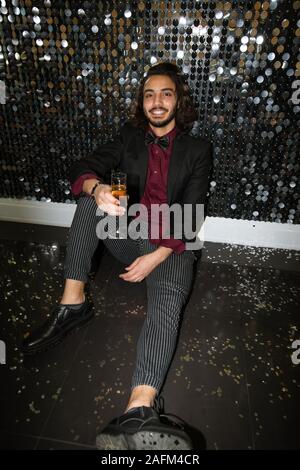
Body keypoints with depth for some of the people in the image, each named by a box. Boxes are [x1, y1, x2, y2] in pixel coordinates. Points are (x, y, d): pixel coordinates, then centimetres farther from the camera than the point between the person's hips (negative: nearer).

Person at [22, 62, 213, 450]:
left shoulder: (197, 149, 3)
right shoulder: (130, 137, 10)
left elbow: (191, 214, -6)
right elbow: (83, 169, -2)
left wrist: (157, 256, -18)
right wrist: (97, 188, -28)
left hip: (171, 244, -3)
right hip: (130, 236, 4)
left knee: (167, 300, -32)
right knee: (89, 201, -20)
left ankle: (137, 413, -48)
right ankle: (72, 303, -21)